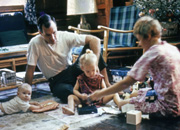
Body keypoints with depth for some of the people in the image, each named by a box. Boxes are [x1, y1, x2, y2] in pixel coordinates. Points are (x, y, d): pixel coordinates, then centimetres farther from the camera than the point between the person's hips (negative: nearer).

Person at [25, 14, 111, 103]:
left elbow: (95, 40, -18)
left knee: (90, 46, -19)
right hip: (57, 81, -3)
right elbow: (30, 70, -12)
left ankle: (107, 84, -19)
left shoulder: (65, 36, -12)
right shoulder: (35, 43, -17)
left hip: (73, 71, 3)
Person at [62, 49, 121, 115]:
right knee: (71, 97, -21)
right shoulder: (80, 78, 2)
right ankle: (71, 110, -45)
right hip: (84, 100, 0)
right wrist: (80, 95, -15)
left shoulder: (99, 77, 4)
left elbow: (104, 88, 3)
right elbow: (75, 90, 5)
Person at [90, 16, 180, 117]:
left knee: (123, 104, 3)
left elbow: (126, 83, -16)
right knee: (140, 92, 24)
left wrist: (100, 94, -8)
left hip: (168, 108, -9)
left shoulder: (152, 54, -17)